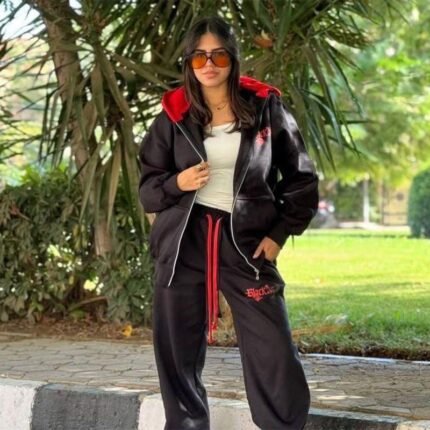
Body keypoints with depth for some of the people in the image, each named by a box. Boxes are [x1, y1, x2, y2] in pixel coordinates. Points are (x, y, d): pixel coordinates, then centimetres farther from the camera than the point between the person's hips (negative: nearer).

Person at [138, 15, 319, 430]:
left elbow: (301, 177, 8)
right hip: (183, 245, 2)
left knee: (277, 359, -7)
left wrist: (280, 233, -1)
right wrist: (176, 184, -11)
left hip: (247, 243, -1)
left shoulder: (266, 108, 3)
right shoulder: (174, 115, 5)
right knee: (178, 356, 4)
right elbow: (147, 187, 10)